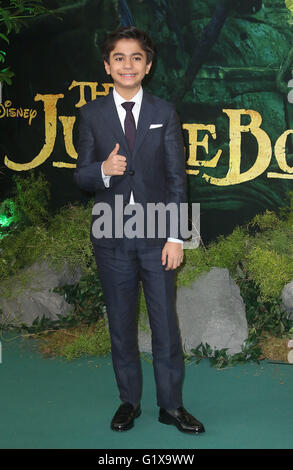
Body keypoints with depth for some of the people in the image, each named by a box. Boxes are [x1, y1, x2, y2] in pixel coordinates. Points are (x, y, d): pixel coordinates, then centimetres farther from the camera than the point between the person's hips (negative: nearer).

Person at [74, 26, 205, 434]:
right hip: (112, 236, 1)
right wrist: (103, 170, -20)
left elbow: (176, 178, 1)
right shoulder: (92, 115, 4)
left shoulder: (164, 113, 4)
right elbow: (81, 177, 4)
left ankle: (171, 405, 17)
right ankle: (129, 401, 25)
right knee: (121, 324, 10)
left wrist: (176, 237, -6)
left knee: (165, 323, 4)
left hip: (156, 234, 0)